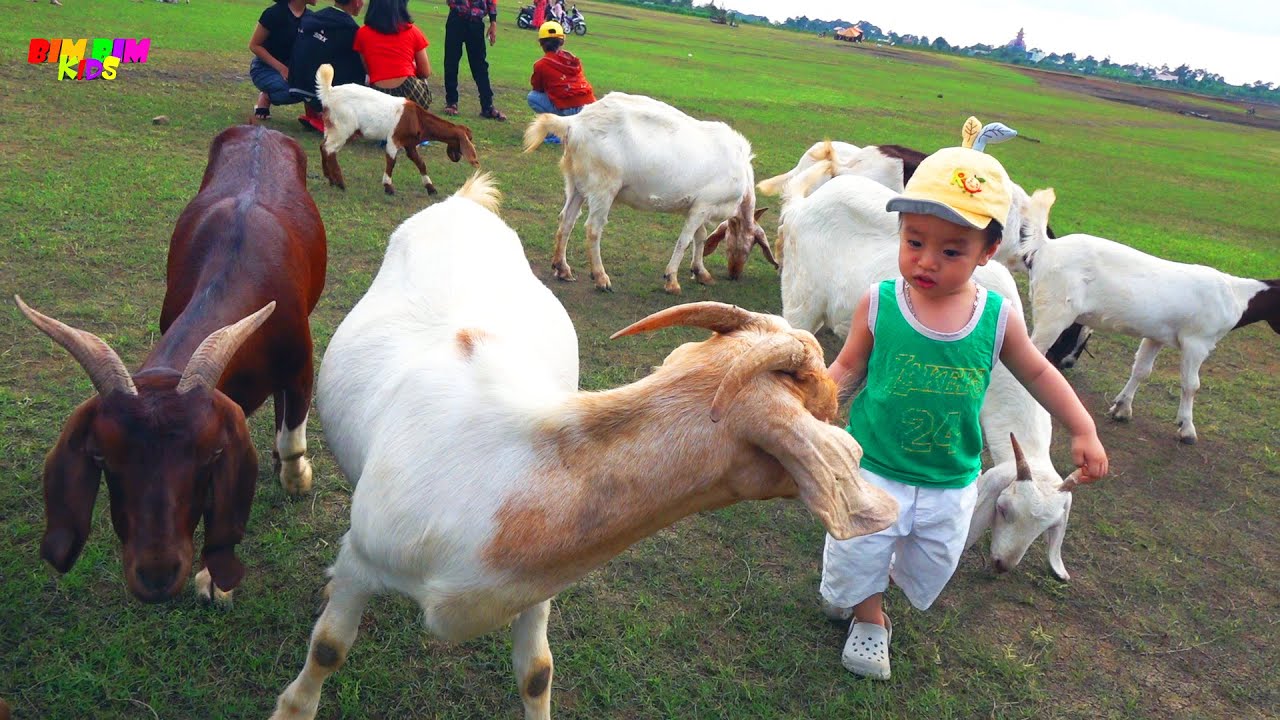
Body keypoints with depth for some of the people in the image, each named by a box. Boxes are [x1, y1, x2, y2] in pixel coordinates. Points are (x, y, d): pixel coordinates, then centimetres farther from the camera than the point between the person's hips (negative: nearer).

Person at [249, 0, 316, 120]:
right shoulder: (275, 13, -18)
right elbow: (254, 45, -13)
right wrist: (280, 68, -23)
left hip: (291, 67, 5)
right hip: (264, 67, -5)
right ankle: (265, 97, -1)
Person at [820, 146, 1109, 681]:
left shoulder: (998, 320, -12)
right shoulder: (878, 304, -16)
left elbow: (1038, 373, 4)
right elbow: (848, 367, -5)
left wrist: (1083, 430, 2)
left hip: (951, 484, 2)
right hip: (872, 470, -2)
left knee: (931, 567, 19)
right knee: (857, 555, 10)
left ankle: (882, 573, 54)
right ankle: (868, 619, 43)